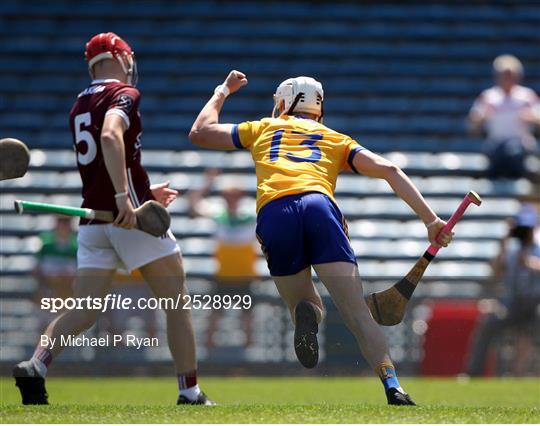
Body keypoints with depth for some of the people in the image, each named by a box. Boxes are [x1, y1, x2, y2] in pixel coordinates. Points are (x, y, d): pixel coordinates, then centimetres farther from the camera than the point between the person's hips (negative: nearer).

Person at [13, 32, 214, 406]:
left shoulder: (80, 106, 20)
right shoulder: (124, 94, -5)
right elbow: (110, 136, -25)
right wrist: (124, 196, -32)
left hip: (92, 218, 7)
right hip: (131, 216, -7)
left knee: (85, 309, 3)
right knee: (177, 300, 4)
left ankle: (37, 363, -20)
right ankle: (190, 392, 2)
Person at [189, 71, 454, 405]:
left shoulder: (265, 129, 33)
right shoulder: (335, 139, 32)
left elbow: (200, 133, 41)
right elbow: (388, 170, 18)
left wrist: (222, 92, 58)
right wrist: (430, 219, 15)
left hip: (273, 213, 0)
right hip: (319, 208, 0)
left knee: (305, 306, 17)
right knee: (359, 314, -4)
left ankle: (305, 313, -22)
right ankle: (393, 387, -24)